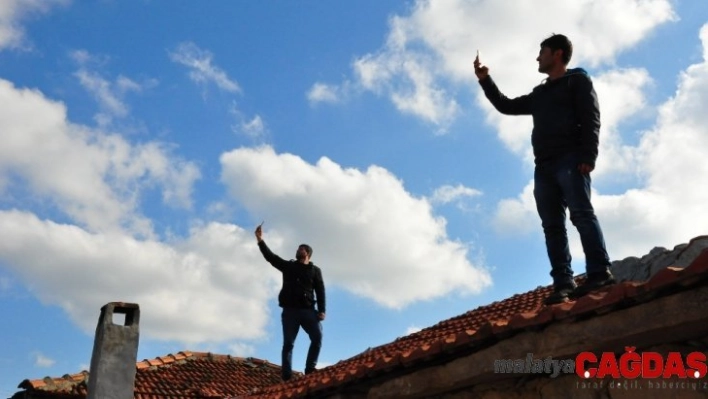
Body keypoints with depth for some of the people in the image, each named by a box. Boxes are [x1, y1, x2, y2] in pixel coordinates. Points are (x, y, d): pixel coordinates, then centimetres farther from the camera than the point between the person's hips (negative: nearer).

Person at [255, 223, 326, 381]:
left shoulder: (315, 270, 14)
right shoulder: (288, 266, 18)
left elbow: (320, 291, 6)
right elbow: (270, 257, 9)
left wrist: (321, 310, -7)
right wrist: (260, 240, -2)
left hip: (308, 310, -1)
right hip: (290, 311, 1)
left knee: (318, 337, -17)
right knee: (288, 343, -4)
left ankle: (310, 370, -10)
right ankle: (287, 377, -6)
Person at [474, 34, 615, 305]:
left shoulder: (577, 80, 10)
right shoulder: (539, 94, 30)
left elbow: (591, 118, -3)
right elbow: (507, 106, 37)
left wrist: (588, 156, -16)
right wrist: (485, 80, 29)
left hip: (570, 159, -6)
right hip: (544, 165, 6)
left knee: (581, 213, -19)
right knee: (552, 225, -4)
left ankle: (600, 273, -23)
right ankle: (563, 284, -9)